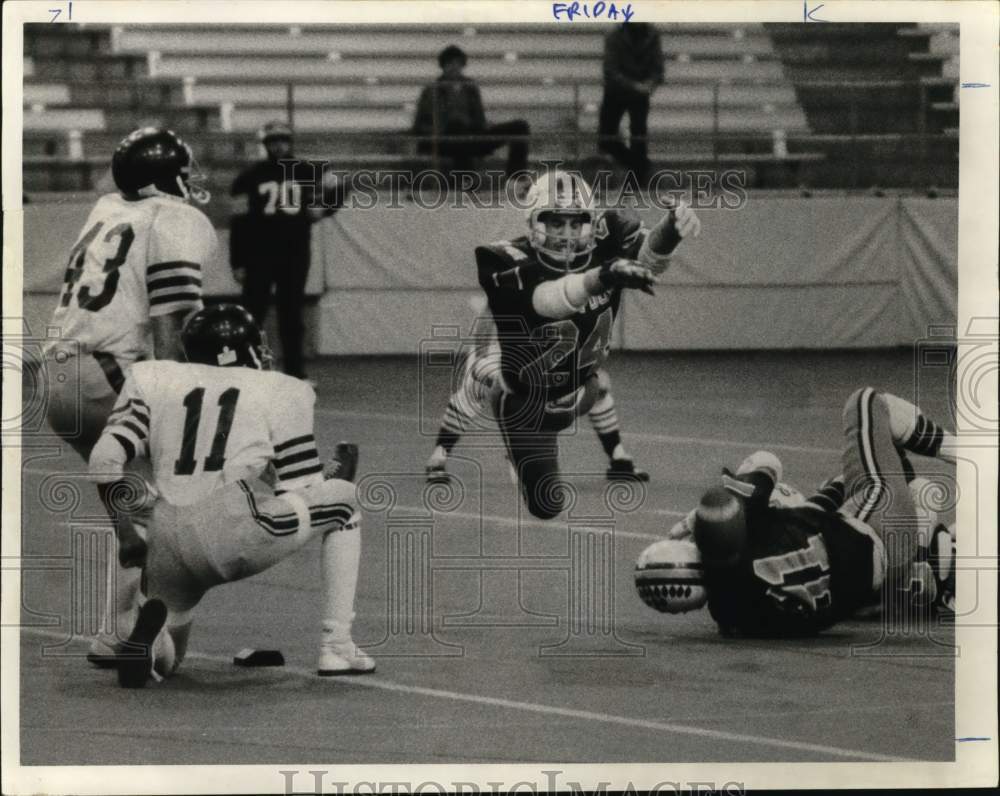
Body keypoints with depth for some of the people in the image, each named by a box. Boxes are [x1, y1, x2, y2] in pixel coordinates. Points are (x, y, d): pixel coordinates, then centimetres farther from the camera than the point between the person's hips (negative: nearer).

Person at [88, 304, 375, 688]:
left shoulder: (154, 379, 21)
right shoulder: (280, 391, 14)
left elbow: (104, 459, 8)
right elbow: (303, 497, 9)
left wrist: (126, 534, 18)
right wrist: (341, 475, 30)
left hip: (167, 542, 4)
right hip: (236, 529, -4)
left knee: (165, 659, 28)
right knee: (342, 500, 24)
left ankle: (152, 634, -11)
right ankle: (337, 647, 16)